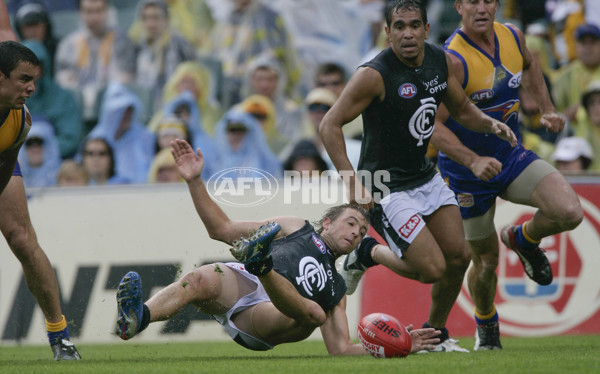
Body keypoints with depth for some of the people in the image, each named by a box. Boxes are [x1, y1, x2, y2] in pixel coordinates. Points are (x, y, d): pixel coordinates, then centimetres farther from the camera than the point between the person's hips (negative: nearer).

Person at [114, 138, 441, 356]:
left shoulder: (336, 288, 36)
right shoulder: (296, 228, 31)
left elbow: (340, 348, 27)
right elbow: (221, 229, 25)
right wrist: (195, 181, 12)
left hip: (259, 326, 1)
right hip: (239, 281, -1)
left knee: (313, 313, -35)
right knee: (199, 279, -36)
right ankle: (136, 319, -64)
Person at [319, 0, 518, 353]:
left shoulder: (440, 60, -1)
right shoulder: (375, 74, -22)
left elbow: (462, 108, 15)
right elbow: (330, 125, -20)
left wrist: (489, 123, -7)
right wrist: (352, 182, -28)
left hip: (425, 175, 7)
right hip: (387, 188, -7)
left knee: (459, 256, 5)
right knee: (432, 268, -12)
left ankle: (436, 333, 26)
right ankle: (366, 257, 15)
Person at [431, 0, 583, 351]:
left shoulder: (512, 36, -4)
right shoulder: (453, 59, -24)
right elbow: (434, 125, -25)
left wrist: (546, 109, 9)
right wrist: (473, 161, -38)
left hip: (512, 155, 5)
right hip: (467, 172, -4)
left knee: (570, 213, -19)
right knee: (486, 261, 5)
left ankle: (523, 239, 15)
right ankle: (486, 324, 38)